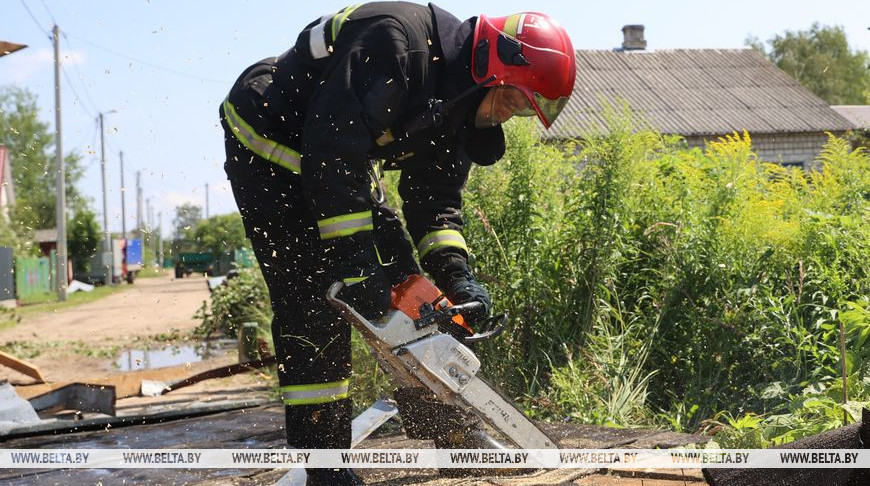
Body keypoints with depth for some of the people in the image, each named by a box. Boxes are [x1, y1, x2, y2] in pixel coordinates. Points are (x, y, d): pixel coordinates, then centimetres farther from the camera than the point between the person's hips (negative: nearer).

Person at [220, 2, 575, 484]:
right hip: (266, 143, -9)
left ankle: (440, 434, 17)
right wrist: (354, 256, -34)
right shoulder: (399, 40, -31)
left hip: (342, 161, 9)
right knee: (314, 302, -16)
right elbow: (334, 146, -35)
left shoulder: (454, 106, -2)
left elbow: (435, 200, 2)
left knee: (401, 278, 6)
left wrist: (455, 274, -14)